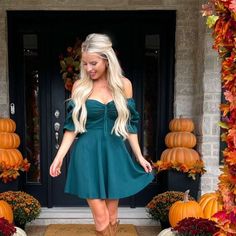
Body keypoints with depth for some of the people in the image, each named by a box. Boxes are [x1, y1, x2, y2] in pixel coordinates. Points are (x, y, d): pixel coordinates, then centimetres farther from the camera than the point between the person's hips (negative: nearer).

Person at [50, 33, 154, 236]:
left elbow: (129, 124, 6)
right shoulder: (79, 86, -2)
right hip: (88, 155, -1)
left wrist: (139, 157, 6)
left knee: (112, 217, 12)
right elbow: (72, 126, 1)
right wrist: (59, 156, -8)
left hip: (114, 154, 2)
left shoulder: (123, 84, 1)